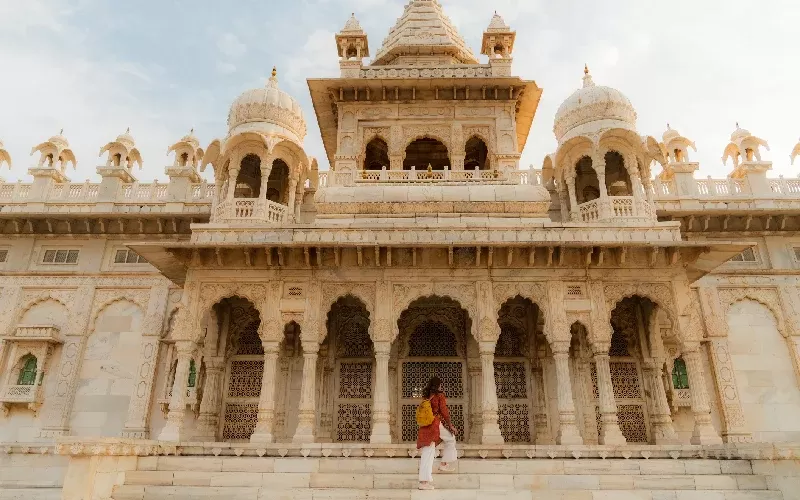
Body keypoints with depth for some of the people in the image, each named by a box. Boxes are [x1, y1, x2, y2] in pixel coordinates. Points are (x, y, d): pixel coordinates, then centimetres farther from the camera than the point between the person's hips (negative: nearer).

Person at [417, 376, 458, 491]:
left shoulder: (426, 397, 13)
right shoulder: (440, 395, -4)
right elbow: (444, 412, -7)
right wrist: (450, 425, 2)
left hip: (425, 427, 6)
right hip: (437, 424, -6)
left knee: (427, 454, 5)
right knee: (451, 439, 23)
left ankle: (424, 481, 2)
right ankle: (444, 464, 22)